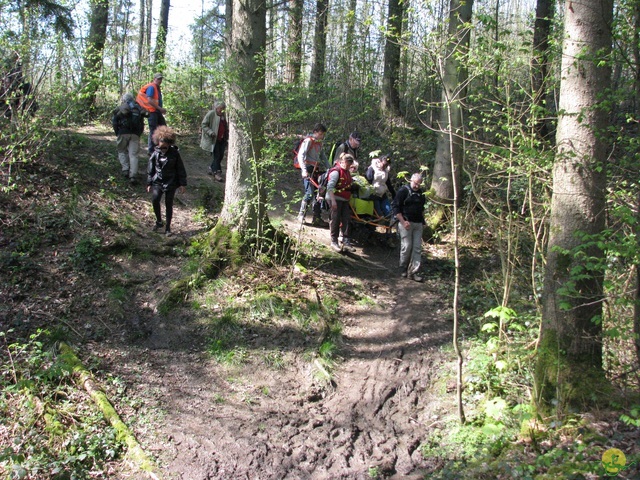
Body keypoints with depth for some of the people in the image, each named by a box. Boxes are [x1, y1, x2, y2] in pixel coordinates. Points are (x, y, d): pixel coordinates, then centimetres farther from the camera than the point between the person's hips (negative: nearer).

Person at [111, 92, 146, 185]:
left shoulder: (120, 108, 13)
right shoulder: (139, 109, 20)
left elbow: (114, 122, 7)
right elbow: (142, 123, 14)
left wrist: (117, 133, 13)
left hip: (123, 132, -1)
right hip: (135, 134, 1)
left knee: (122, 151, 19)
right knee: (133, 155, -2)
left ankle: (125, 169, 2)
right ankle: (133, 176, -13)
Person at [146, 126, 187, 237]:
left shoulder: (175, 153, -7)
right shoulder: (155, 154, -2)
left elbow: (180, 169, 0)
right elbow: (150, 169, 7)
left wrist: (182, 183, 0)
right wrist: (149, 183, 7)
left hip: (171, 183, -1)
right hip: (158, 182, 1)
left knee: (169, 205, 2)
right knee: (155, 200, -18)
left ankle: (168, 228, 14)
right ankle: (159, 221, 5)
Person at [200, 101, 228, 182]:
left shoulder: (223, 115, 10)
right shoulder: (211, 114, -9)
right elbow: (204, 124, -8)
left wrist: (227, 137, 13)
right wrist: (210, 132, -21)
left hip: (222, 139, 7)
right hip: (213, 139, -7)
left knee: (220, 155, 9)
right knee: (216, 155, -8)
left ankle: (212, 169, 27)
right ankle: (216, 173, -5)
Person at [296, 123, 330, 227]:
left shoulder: (319, 143, 18)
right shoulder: (308, 141, -7)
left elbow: (323, 157, 25)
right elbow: (301, 156, -16)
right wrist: (304, 170, -27)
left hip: (316, 170, 8)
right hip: (308, 170, -8)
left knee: (318, 194, 4)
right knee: (310, 193, -16)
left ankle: (317, 218, 8)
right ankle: (301, 215, -3)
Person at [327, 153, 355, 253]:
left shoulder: (346, 172, 15)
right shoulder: (336, 171, -13)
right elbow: (330, 187, -19)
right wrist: (333, 200, -24)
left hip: (344, 200, 8)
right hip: (335, 199, -8)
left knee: (347, 220, 2)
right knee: (335, 220, -2)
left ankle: (346, 242, 4)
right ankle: (334, 242, 8)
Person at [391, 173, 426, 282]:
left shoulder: (421, 193, 14)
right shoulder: (403, 190, -6)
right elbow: (395, 206, -10)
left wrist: (423, 221, 18)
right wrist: (403, 222, -15)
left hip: (418, 224, 6)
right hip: (406, 223, -6)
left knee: (417, 248, 0)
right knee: (406, 246, -6)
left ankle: (413, 272, 3)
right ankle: (403, 269, 13)